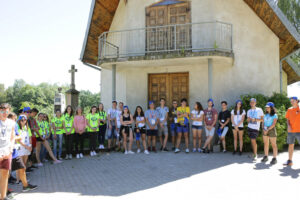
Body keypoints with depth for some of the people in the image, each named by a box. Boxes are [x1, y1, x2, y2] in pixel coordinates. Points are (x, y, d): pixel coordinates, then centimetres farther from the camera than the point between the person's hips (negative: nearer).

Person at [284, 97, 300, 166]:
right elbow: (288, 119, 11)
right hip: (291, 131, 4)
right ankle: (290, 161, 15)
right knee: (291, 145, 8)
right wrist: (288, 125, -6)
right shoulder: (289, 110, 9)